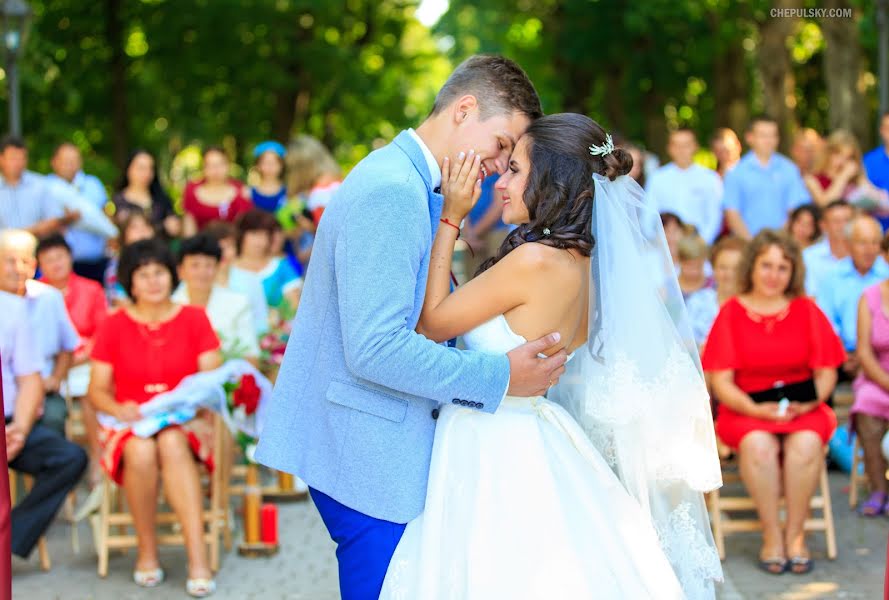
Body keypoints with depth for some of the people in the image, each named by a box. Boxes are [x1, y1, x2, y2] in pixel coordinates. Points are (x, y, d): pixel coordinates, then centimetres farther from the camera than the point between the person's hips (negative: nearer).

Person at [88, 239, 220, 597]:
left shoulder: (194, 319, 8)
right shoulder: (113, 327, 7)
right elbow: (97, 391, 4)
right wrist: (119, 409, -18)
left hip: (184, 422, 0)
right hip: (131, 424, 0)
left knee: (172, 443, -37)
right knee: (141, 451, -36)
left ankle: (198, 555, -40)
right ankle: (147, 551, -18)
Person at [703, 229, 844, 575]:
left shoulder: (806, 310, 7)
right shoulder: (732, 312, 3)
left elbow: (826, 372, 6)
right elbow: (721, 381, -2)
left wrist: (808, 404, -14)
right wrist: (756, 409, -17)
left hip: (802, 408, 1)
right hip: (747, 409, -1)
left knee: (806, 443, -32)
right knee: (758, 445, -34)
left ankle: (795, 533, -16)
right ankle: (771, 534, -19)